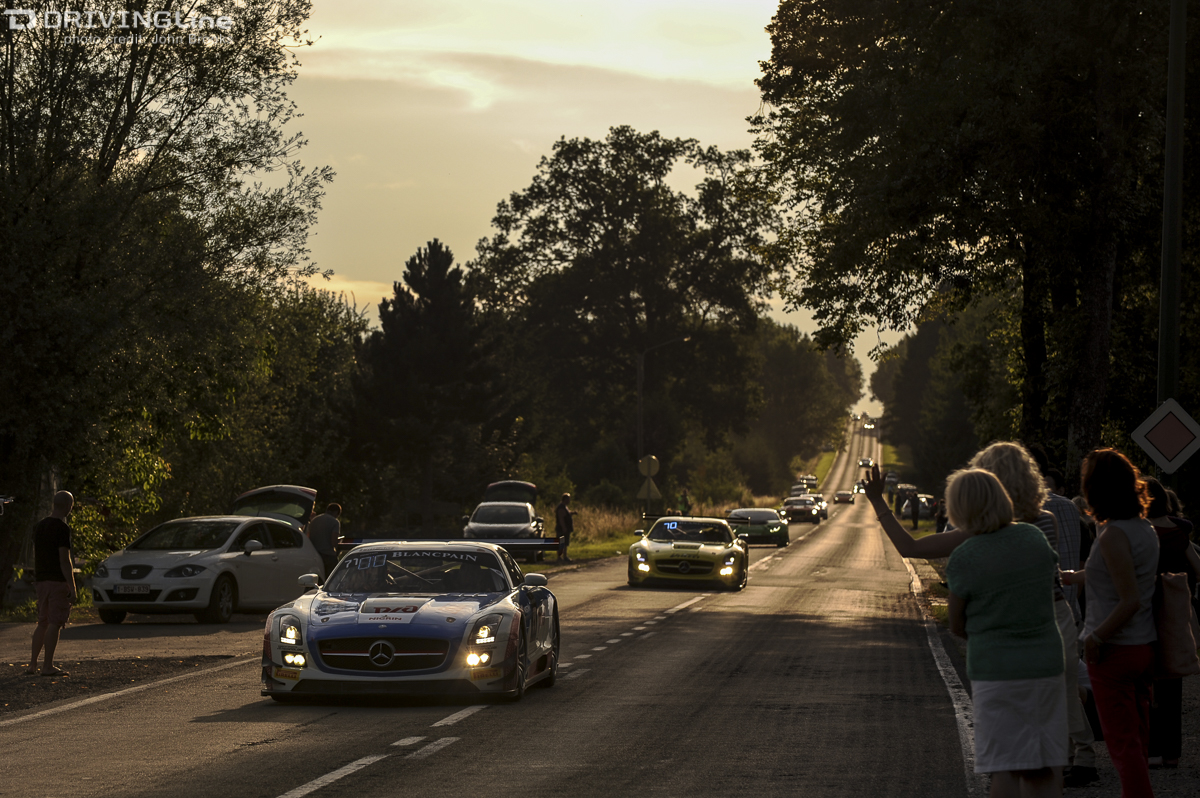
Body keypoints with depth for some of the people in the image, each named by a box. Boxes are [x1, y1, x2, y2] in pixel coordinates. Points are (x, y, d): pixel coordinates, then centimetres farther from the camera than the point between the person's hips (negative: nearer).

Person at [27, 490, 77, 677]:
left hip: (42, 580, 7)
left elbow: (36, 555, 15)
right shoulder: (62, 528, -13)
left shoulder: (39, 526, 10)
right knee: (55, 623, -4)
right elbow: (64, 560, -17)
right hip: (58, 580, -7)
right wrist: (72, 587, -15)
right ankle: (48, 666, -5)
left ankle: (33, 664, 12)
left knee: (43, 622, 13)